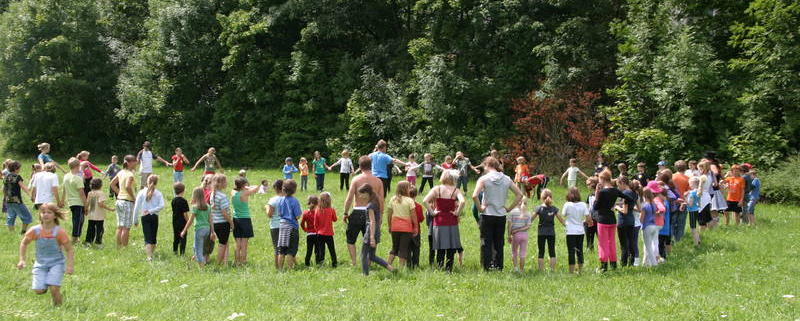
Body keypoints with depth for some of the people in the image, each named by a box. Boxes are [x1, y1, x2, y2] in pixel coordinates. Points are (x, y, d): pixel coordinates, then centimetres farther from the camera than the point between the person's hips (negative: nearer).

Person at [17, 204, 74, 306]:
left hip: (56, 263, -3)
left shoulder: (59, 232, -14)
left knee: (53, 289, -20)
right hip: (40, 264, 3)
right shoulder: (35, 230, -8)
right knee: (39, 290, -9)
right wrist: (22, 260, 1)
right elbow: (24, 243, 9)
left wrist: (70, 266, -18)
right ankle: (45, 284, 27)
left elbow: (69, 250, -8)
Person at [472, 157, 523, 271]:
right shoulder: (506, 179, 3)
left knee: (486, 243, 4)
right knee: (499, 244, 12)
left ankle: (487, 268, 3)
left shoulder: (484, 179, -9)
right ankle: (498, 267, 15)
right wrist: (509, 208, 7)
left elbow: (475, 196, -22)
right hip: (501, 215, 4)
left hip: (487, 215, -4)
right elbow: (519, 194, 5)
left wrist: (480, 208, -9)